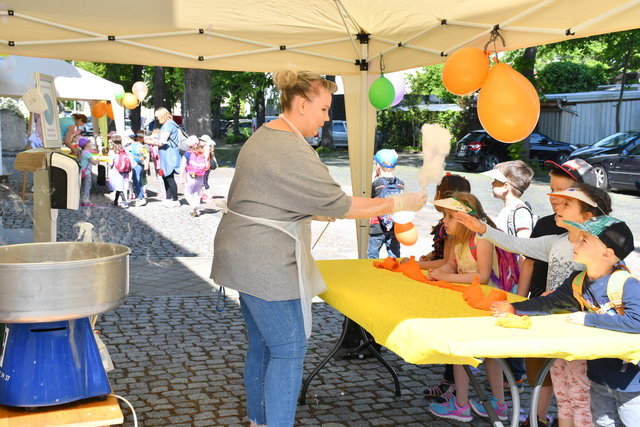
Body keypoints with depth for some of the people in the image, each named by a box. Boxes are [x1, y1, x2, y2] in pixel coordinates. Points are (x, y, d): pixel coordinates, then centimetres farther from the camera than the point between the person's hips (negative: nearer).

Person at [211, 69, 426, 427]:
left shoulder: (264, 137, 14)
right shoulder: (292, 150, -20)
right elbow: (338, 204, -19)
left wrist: (340, 213, 21)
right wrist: (398, 204, -11)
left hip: (247, 259, 11)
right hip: (268, 265, -11)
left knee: (261, 345, 18)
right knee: (289, 350, -2)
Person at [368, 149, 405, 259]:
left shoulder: (376, 183, -15)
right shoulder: (401, 184, 0)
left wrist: (373, 179, 3)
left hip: (378, 227, -4)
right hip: (396, 226, 5)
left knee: (372, 255, 8)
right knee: (394, 255, 13)